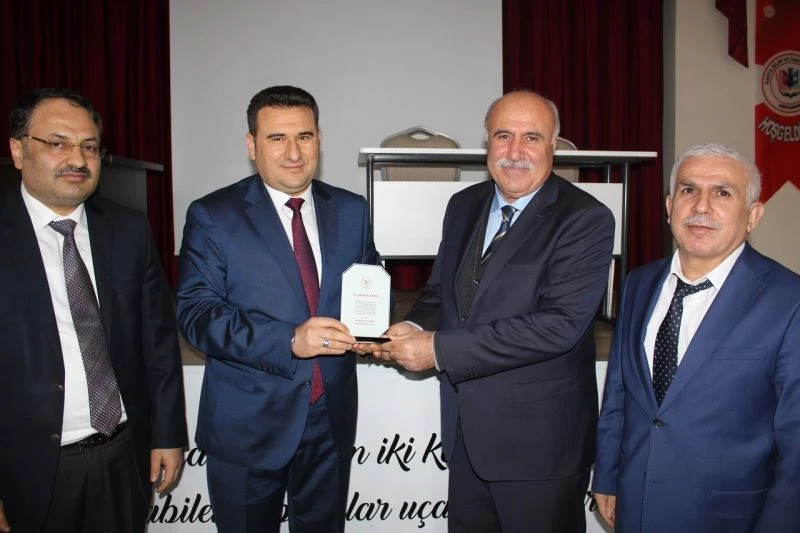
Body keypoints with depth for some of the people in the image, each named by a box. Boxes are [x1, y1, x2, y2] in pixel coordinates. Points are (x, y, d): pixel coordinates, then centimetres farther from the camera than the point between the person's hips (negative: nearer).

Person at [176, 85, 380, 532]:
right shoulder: (213, 216, -8)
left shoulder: (351, 210, 4)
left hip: (332, 416, 3)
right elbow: (196, 312, -14)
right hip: (247, 422, -3)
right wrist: (289, 341, -26)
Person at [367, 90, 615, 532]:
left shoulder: (585, 219, -15)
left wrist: (439, 349, -24)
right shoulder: (464, 206, 5)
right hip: (465, 432, 6)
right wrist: (415, 328, -10)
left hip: (540, 441, -5)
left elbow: (560, 324, -25)